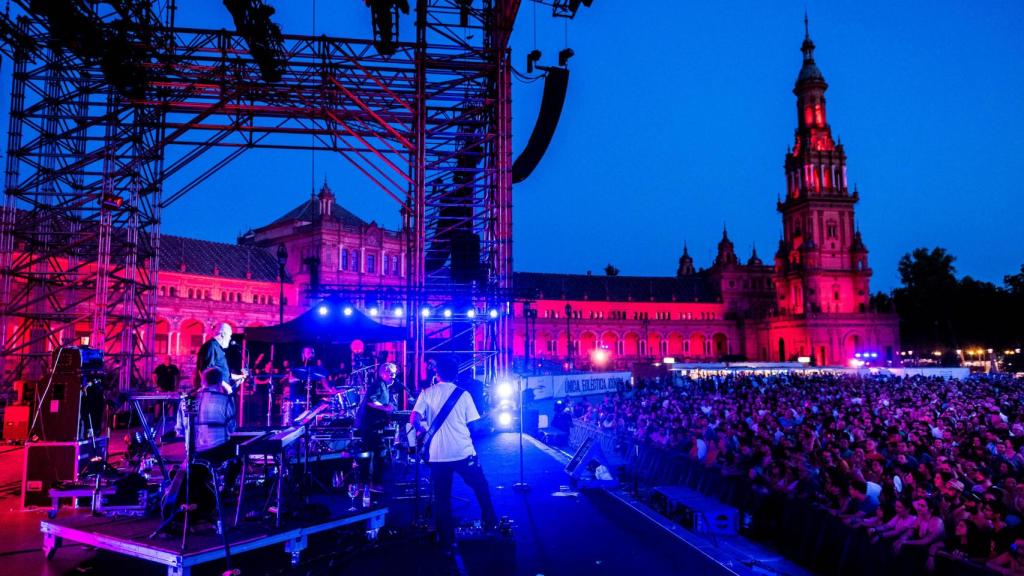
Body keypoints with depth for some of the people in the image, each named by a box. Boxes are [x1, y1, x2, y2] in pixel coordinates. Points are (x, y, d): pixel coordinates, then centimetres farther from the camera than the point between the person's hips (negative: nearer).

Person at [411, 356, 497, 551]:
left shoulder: (427, 393, 1)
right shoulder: (463, 394, 1)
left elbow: (414, 419, -8)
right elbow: (475, 425, -1)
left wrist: (422, 429, 12)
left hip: (437, 455, 1)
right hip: (463, 452, -1)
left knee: (442, 499, 11)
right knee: (481, 487, 21)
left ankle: (447, 542, 16)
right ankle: (490, 523, 24)